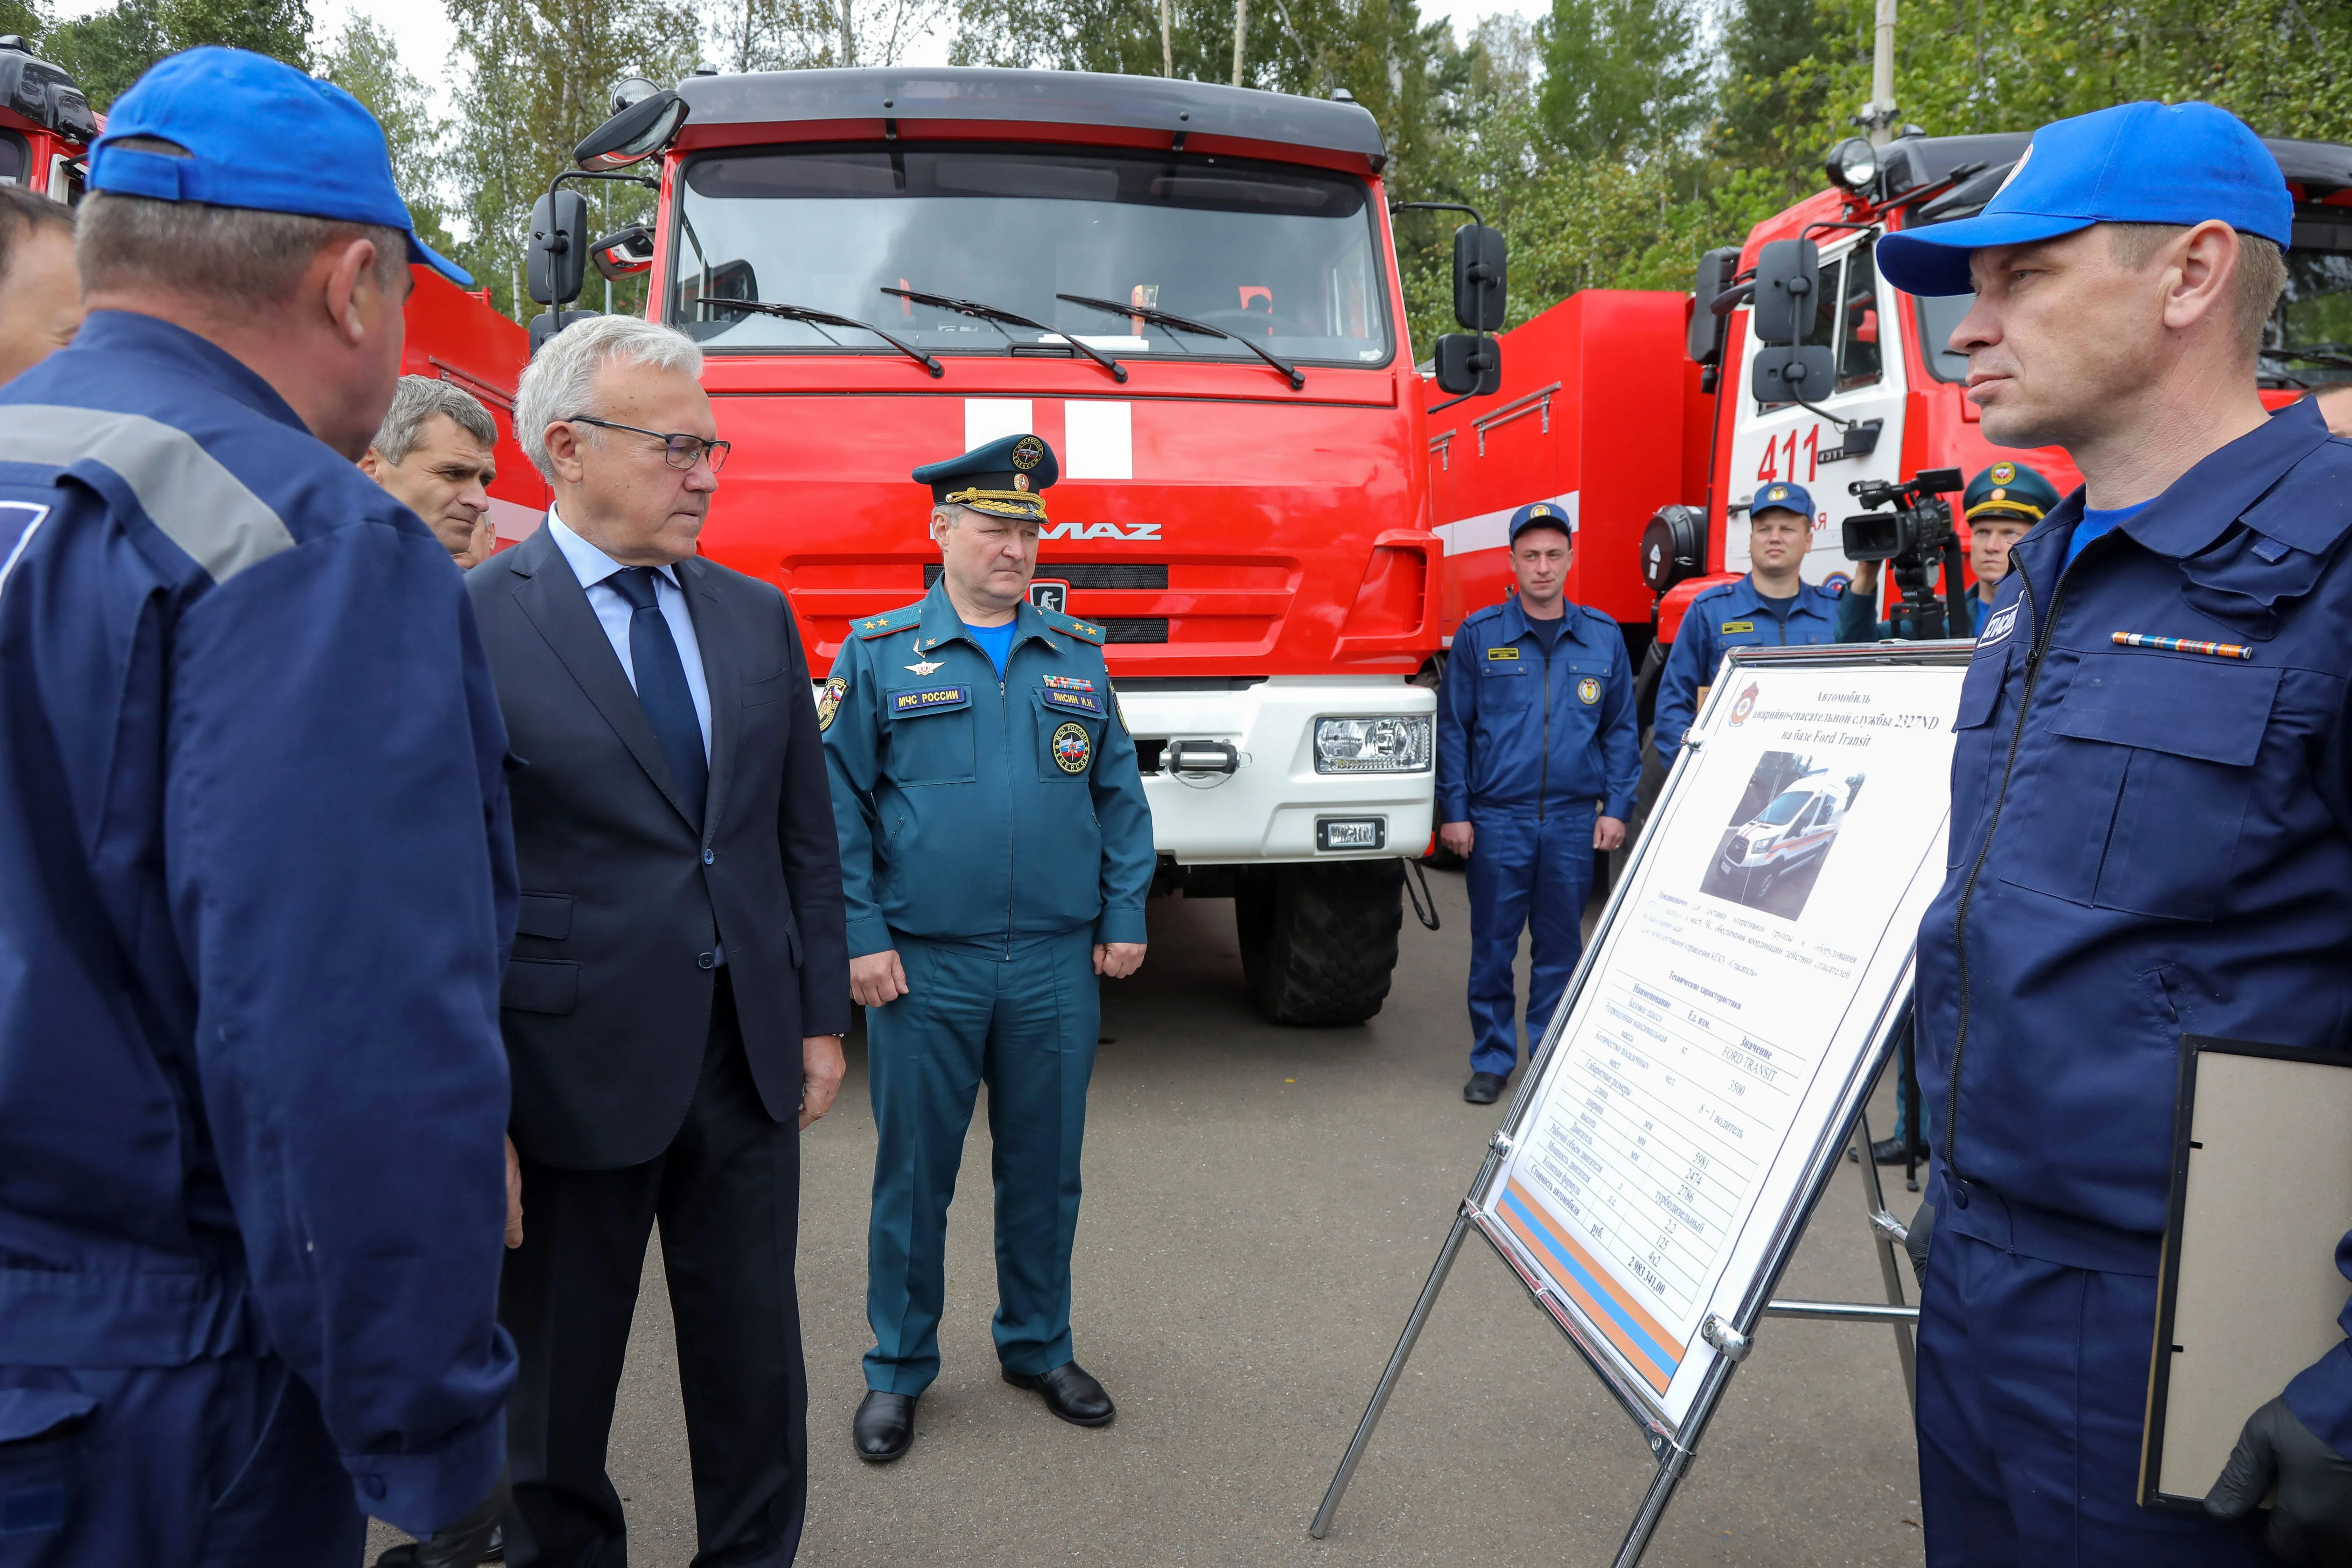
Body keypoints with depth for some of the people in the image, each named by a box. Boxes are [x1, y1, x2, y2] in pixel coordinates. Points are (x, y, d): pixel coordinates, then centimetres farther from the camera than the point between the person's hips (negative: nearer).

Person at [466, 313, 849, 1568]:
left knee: (756, 1370, 17)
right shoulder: (465, 626, -10)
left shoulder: (757, 617, 6)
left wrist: (820, 1020, 9)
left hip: (749, 1063, 5)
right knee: (553, 1387, 15)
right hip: (572, 1073, -4)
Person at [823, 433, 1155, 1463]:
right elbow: (837, 805, -2)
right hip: (923, 967, -2)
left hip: (1058, 965, 3)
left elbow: (1120, 794, 10)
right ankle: (898, 1369, 25)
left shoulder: (1079, 655, 9)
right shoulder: (879, 654, 1)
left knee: (1045, 1167, 13)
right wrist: (859, 937, -8)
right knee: (914, 1173, 8)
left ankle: (1038, 1347, 31)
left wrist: (1125, 917, 3)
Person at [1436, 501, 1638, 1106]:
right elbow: (1453, 726, 1)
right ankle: (1492, 1060, 17)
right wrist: (1453, 810, -4)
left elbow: (1622, 730, 10)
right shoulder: (1479, 635, 1)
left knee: (1561, 948, 9)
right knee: (1493, 947, 4)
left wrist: (1617, 807, 2)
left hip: (1573, 821, 2)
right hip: (1496, 818, -1)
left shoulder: (1603, 637, 7)